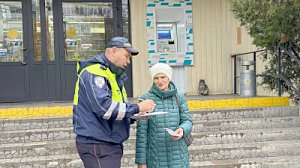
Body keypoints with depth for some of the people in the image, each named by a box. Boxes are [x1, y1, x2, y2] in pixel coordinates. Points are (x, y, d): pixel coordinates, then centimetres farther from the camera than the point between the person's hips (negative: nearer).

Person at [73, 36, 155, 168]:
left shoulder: (114, 75, 18)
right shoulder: (94, 72, -14)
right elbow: (103, 106, -26)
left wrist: (135, 115, 1)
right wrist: (136, 108, -19)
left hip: (110, 144, 10)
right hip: (97, 146, -10)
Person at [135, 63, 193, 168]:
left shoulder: (179, 98, 7)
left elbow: (187, 121, 6)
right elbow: (141, 131, -2)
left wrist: (182, 129, -19)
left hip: (177, 156, 2)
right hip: (155, 157, -2)